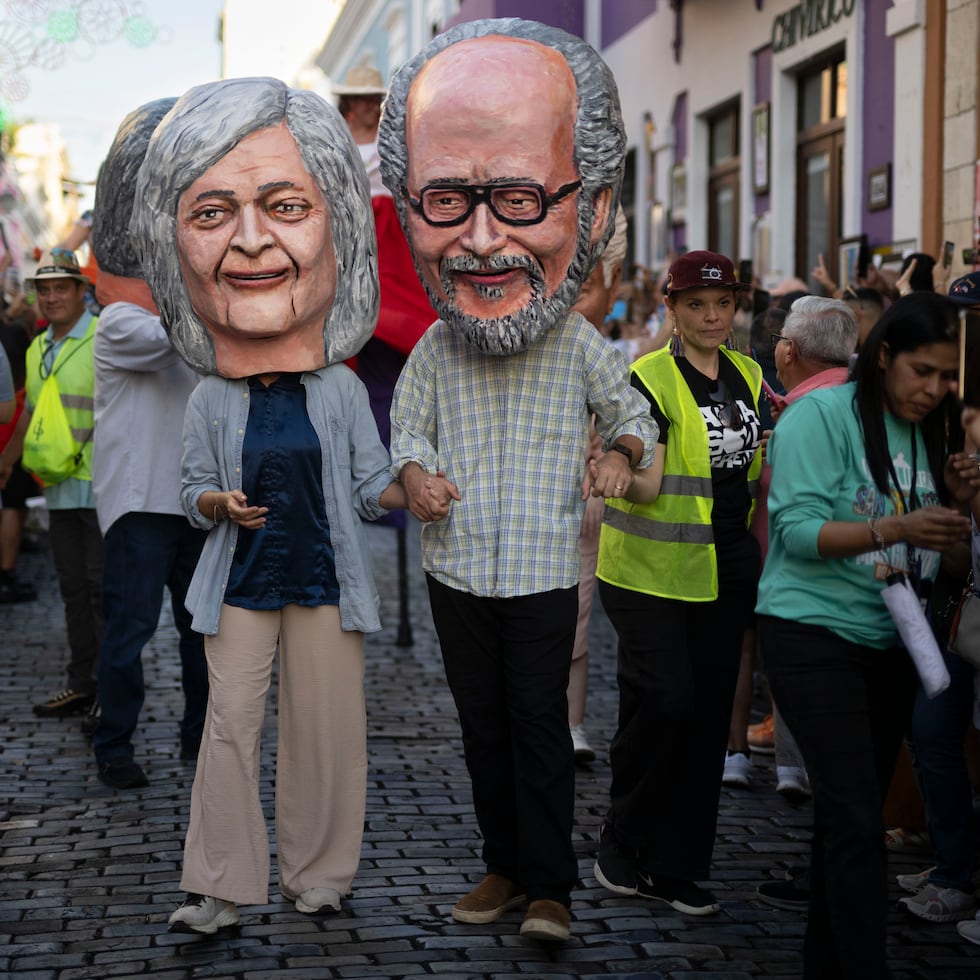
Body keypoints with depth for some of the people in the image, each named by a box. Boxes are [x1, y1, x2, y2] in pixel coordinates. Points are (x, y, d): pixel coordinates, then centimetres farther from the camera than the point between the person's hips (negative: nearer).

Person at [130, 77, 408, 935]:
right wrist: (220, 504, -14)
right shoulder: (211, 402, 0)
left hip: (325, 581, 0)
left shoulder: (343, 390, -2)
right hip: (240, 584, 0)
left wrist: (413, 493, -16)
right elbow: (193, 490, 6)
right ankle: (223, 888, 5)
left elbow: (371, 481, 2)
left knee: (325, 726, 5)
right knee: (230, 725, -1)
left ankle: (315, 875, 18)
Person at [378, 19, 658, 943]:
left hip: (544, 572, -3)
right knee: (482, 725, 12)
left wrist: (621, 452, -11)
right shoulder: (434, 348, -3)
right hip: (457, 569, 3)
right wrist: (414, 470, -8)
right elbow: (408, 424, 13)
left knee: (540, 726, -1)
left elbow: (634, 411, 9)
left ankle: (548, 886, 6)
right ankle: (503, 865, 25)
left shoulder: (581, 344, -8)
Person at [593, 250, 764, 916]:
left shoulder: (749, 377, 11)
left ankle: (676, 867, 14)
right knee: (664, 699, -15)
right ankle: (622, 837, 7)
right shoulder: (649, 379, -9)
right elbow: (644, 486, -18)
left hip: (725, 572, 6)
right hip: (651, 569, -6)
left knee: (709, 713, 5)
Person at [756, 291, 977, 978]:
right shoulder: (823, 415, -10)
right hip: (814, 633, -7)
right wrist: (897, 528, -30)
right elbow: (799, 530, -18)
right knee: (856, 821, -14)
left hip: (890, 641, 7)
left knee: (850, 816, 11)